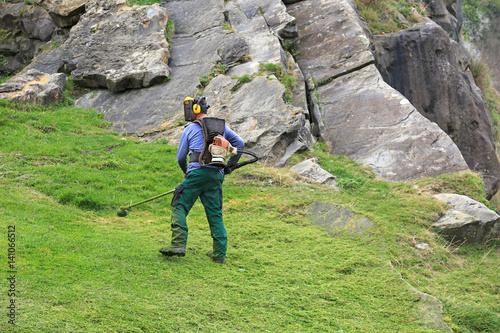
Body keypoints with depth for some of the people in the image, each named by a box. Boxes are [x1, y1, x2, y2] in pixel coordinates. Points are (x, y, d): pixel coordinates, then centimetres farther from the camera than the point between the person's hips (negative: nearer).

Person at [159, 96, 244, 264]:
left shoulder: (190, 129, 7)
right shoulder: (222, 126, 17)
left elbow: (180, 157, 13)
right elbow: (240, 143, 16)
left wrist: (186, 171, 32)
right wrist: (230, 165, 23)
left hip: (197, 173, -5)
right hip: (217, 175, 5)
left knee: (179, 207, 2)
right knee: (215, 214, 7)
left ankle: (179, 244, -14)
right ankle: (220, 254, 3)